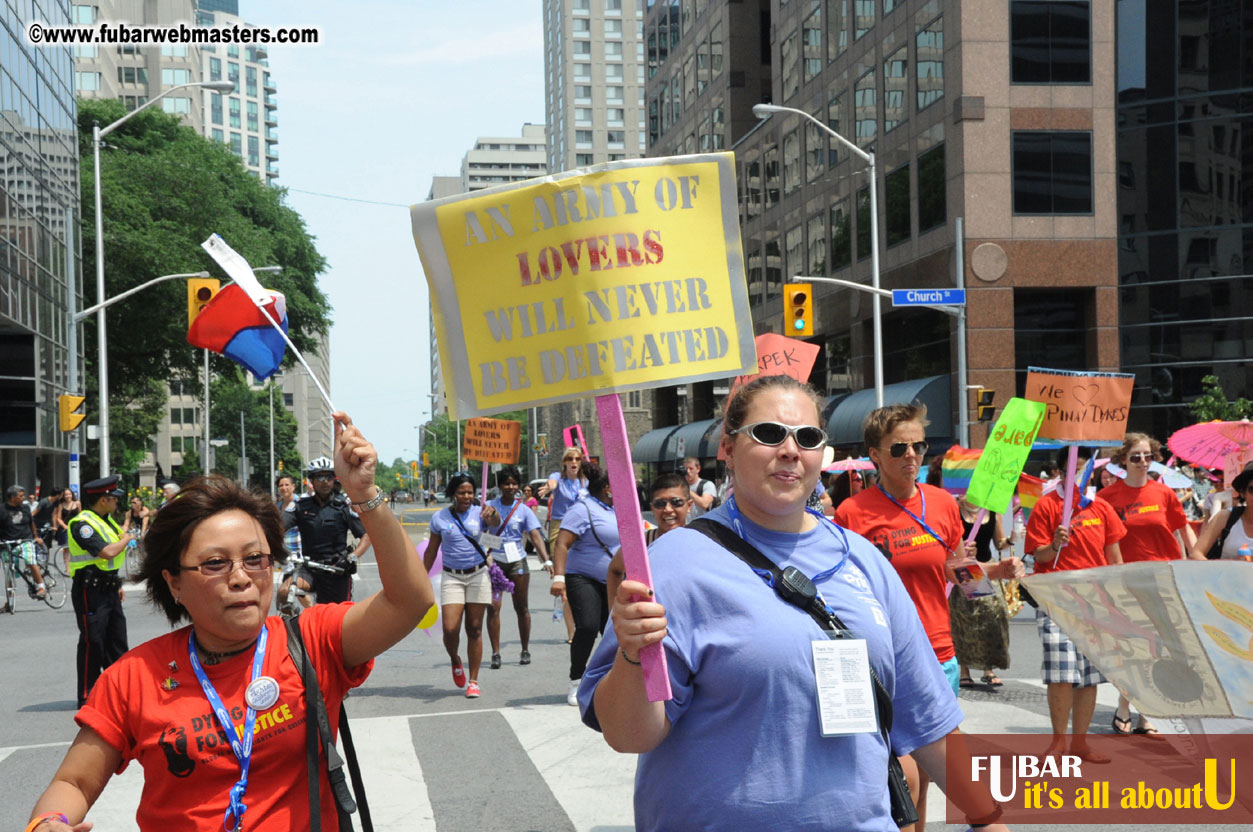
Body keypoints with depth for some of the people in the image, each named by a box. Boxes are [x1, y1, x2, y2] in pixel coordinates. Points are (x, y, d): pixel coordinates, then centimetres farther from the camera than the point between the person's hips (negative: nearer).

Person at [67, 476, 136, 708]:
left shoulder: (106, 520, 14)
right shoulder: (82, 524, -17)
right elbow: (107, 552, -27)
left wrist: (117, 584, 23)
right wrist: (126, 539, -10)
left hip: (108, 588, 9)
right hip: (90, 590, -9)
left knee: (117, 641, 13)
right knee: (92, 642, -5)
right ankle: (87, 696, 2)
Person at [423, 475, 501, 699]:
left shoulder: (478, 512, -1)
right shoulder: (440, 518, 1)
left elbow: (496, 522, -24)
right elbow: (431, 551, 9)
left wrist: (492, 513, -47)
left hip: (478, 575, 0)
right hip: (452, 577, 0)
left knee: (474, 629, 2)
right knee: (450, 629, -10)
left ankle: (473, 681, 11)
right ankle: (455, 661, 23)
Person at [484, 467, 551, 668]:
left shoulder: (524, 510, 1)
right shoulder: (490, 506, 1)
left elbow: (535, 536, -6)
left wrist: (546, 561, -17)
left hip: (517, 560, 1)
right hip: (495, 561, 0)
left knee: (521, 607, 7)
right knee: (493, 607, -7)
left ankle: (525, 650, 20)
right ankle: (495, 653, 0)